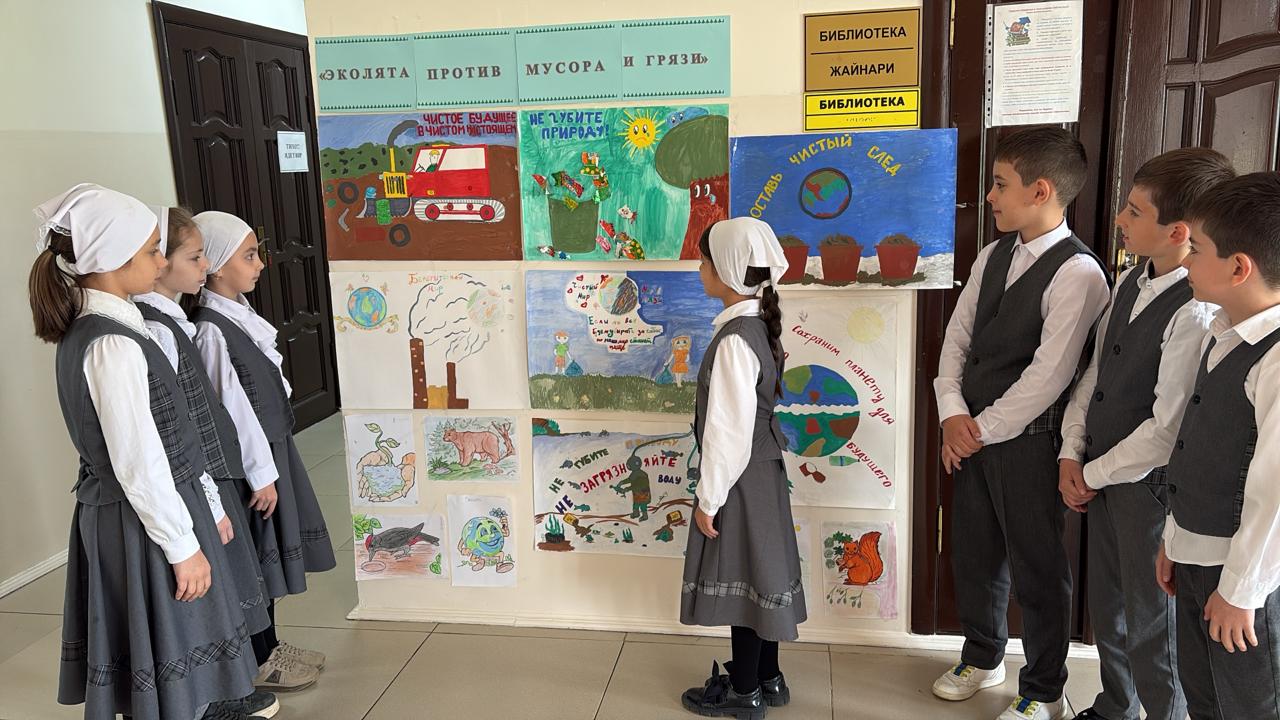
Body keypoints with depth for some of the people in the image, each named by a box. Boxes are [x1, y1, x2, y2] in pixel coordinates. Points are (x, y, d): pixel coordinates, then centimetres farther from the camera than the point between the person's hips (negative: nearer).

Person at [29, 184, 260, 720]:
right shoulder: (113, 344, -22)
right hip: (145, 522, -9)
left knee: (140, 669, 20)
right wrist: (184, 546, -14)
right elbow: (140, 464, -22)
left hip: (108, 515, 9)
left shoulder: (82, 332, 8)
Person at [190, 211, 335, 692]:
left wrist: (274, 463, 15)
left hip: (273, 446, 9)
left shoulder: (240, 314, 7)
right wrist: (262, 474, -18)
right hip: (250, 458, -9)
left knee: (269, 554, 18)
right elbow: (234, 408, -21)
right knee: (253, 558, 5)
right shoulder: (211, 329, -21)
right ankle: (259, 661, 21)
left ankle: (270, 644, 33)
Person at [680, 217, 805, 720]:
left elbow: (728, 430, -23)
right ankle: (767, 677, 33)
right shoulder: (761, 325, 6)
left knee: (740, 577, 4)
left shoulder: (734, 339, -23)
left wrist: (709, 498, -15)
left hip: (740, 476, -9)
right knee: (757, 571, 18)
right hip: (762, 470, 9)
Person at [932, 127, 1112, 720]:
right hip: (971, 434, 7)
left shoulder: (1077, 273, -17)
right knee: (974, 552, 19)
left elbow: (1047, 377, -20)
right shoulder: (992, 258, 7)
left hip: (1027, 442, -7)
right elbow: (957, 338, 7)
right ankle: (983, 656, 42)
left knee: (1036, 565, 8)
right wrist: (953, 415, -5)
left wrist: (981, 429, -13)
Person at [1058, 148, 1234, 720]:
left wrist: (1094, 475, -11)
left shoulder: (1197, 313, -25)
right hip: (1099, 473, 8)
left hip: (1149, 484, -8)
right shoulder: (1130, 283, 2)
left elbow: (1168, 429, -23)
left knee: (1150, 626, 10)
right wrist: (1072, 454, 0)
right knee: (1105, 607, 24)